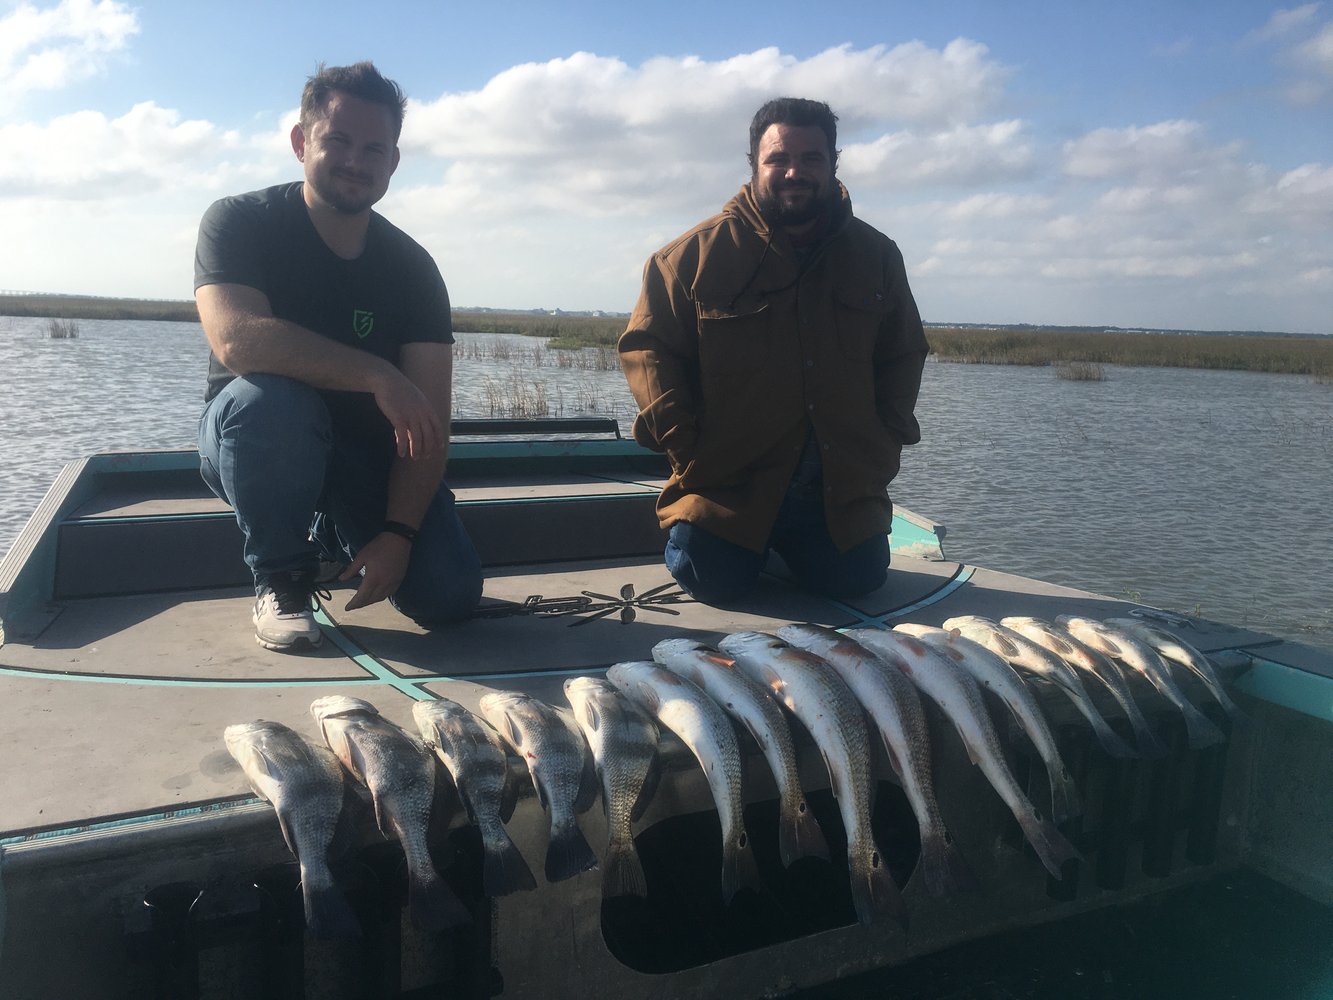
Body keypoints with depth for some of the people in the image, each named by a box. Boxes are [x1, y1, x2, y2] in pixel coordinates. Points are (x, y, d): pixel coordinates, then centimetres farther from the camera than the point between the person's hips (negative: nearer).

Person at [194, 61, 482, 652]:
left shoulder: (413, 268, -7)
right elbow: (236, 338, -32)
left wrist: (397, 534, -24)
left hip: (370, 454, 2)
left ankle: (340, 532, 19)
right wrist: (378, 376, -34)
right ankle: (280, 580, -11)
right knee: (268, 398, -38)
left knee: (450, 595, -15)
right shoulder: (240, 223, -12)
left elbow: (429, 421, -14)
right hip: (254, 447, -2)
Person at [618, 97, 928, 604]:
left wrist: (886, 440, 4)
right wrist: (683, 443, -10)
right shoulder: (699, 253, -3)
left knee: (858, 582, 2)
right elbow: (646, 346, -1)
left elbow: (904, 355, 17)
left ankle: (785, 548, 33)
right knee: (713, 585, -11)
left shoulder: (877, 256, 8)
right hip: (724, 486, -3)